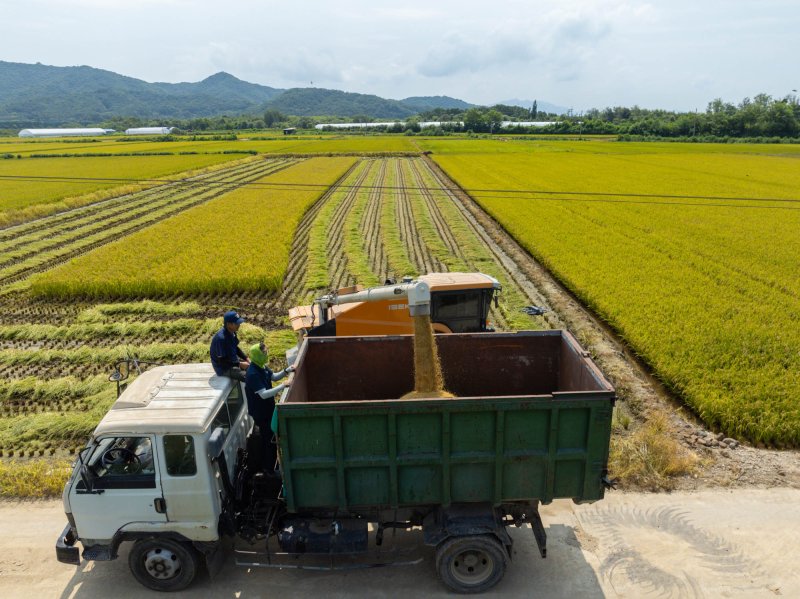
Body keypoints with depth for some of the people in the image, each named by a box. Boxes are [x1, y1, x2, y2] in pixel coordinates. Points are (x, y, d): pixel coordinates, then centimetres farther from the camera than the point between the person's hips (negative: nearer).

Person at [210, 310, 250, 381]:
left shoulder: (232, 332, -4)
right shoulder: (221, 338, -30)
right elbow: (222, 361, -26)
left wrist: (246, 359, 4)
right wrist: (240, 364, -23)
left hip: (233, 360, 9)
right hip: (223, 368, -9)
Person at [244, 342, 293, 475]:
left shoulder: (262, 367, -2)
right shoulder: (253, 374, -31)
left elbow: (274, 377, 12)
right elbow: (263, 394, -35)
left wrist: (286, 371, -5)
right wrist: (282, 386, -38)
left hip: (267, 408, 9)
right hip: (261, 412, -9)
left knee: (267, 437, 23)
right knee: (270, 440, 3)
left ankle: (268, 464, 41)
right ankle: (270, 469, 19)